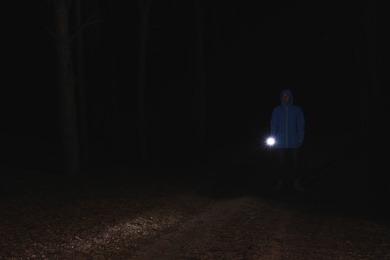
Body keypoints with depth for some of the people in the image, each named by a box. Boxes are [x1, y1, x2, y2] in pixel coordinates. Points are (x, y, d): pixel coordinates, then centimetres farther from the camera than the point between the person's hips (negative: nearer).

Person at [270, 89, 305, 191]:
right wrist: (273, 138, -6)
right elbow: (274, 125, 6)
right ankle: (281, 182, 8)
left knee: (296, 162, -1)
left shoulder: (297, 110, 6)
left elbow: (301, 125, 5)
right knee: (281, 162, 2)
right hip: (281, 142, 1)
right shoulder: (277, 110, 7)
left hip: (294, 142, -1)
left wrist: (300, 139, -3)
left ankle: (297, 183, 4)